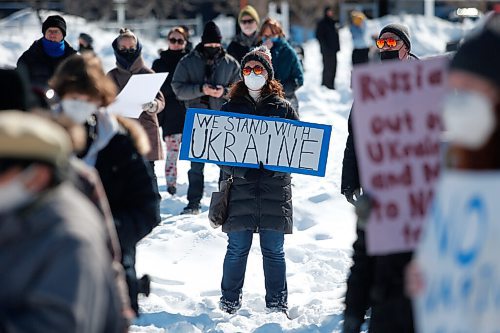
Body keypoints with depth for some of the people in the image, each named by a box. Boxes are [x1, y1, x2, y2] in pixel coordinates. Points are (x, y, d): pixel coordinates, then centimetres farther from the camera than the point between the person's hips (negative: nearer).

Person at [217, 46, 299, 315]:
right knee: (237, 248, 2)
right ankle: (229, 302, 14)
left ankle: (277, 304, 11)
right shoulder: (230, 108, 9)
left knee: (273, 251, 3)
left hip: (274, 186, 0)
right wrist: (233, 169, -10)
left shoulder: (283, 108, 8)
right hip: (240, 185, 0)